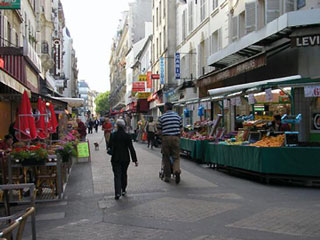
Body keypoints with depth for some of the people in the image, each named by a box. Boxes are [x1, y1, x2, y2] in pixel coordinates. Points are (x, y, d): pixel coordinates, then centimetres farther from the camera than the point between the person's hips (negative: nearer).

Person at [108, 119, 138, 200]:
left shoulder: (113, 135, -7)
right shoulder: (127, 136, -8)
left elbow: (110, 146, 2)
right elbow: (131, 148, -8)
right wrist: (135, 160, -5)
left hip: (115, 159, -1)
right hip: (125, 159, 1)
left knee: (117, 175, 0)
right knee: (124, 174, 17)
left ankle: (118, 192, -13)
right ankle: (123, 190, 26)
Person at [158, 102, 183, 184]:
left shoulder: (162, 117, 3)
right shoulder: (177, 116, 9)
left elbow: (159, 130, 4)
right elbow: (180, 128, 11)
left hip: (166, 138, -1)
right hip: (176, 137, 1)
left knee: (166, 157, 9)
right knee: (176, 156, 6)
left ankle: (167, 176, 11)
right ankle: (177, 170, -21)